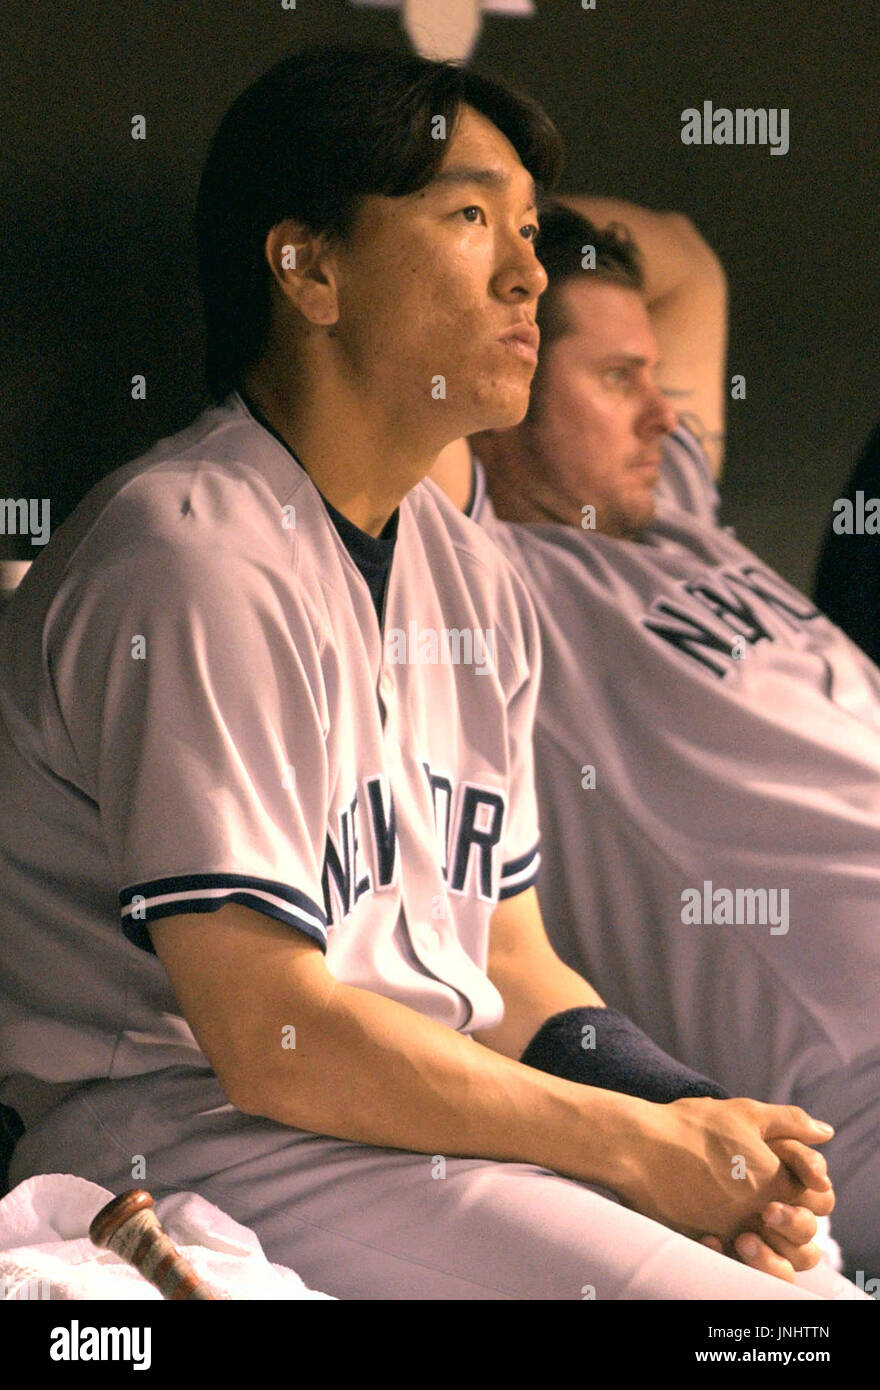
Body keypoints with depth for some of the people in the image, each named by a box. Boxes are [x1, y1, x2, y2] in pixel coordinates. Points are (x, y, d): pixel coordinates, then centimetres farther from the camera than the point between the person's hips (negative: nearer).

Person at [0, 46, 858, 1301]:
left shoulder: (471, 577, 15)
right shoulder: (194, 559, -14)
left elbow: (509, 962, 15)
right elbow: (273, 1041, -20)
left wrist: (699, 1120, -5)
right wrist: (645, 1149, -14)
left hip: (445, 1115, 9)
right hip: (195, 1140, -9)